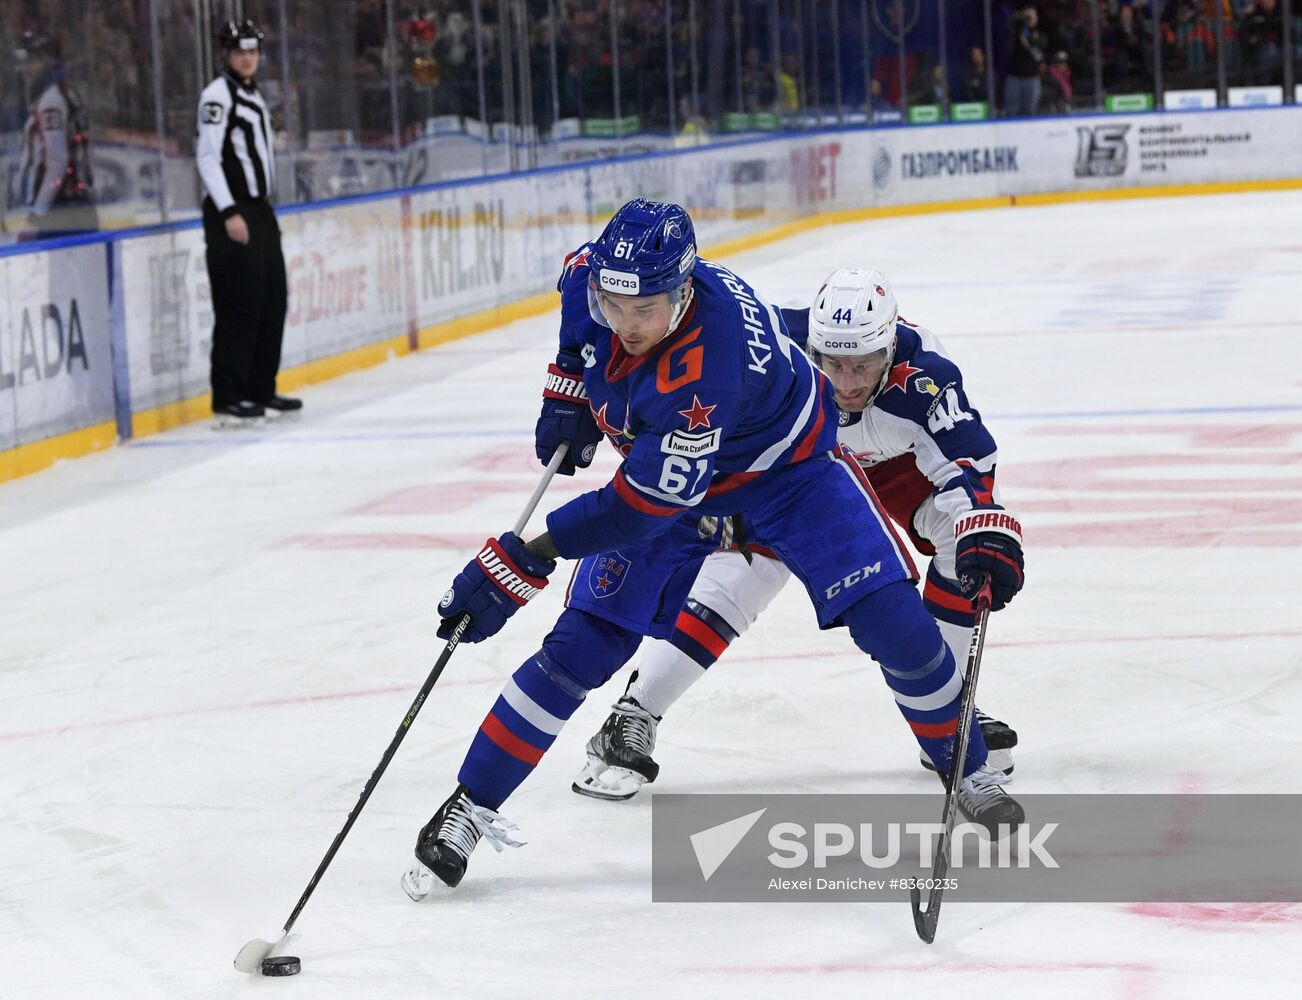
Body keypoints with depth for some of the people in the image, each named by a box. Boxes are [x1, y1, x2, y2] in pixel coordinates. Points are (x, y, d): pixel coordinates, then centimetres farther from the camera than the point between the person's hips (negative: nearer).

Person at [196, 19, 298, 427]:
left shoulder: (254, 97, 19)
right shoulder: (218, 95, -10)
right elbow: (207, 157, -17)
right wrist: (229, 213, -24)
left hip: (259, 210, 9)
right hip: (231, 214, -9)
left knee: (272, 301, 10)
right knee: (239, 305, -12)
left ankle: (261, 390, 19)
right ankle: (228, 400, -12)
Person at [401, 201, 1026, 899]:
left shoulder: (706, 366, -44)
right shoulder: (590, 275, -25)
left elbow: (640, 505, -40)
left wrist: (519, 561, -39)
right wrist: (567, 395, 2)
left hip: (785, 465, -5)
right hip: (659, 461, 5)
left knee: (892, 620, -15)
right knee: (580, 646, -7)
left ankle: (970, 770, 10)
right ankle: (470, 805, 3)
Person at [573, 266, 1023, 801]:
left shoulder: (921, 373, -40)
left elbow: (966, 462, -43)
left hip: (894, 460, 1)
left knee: (964, 541, -19)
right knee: (745, 566, -17)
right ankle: (632, 718, -12)